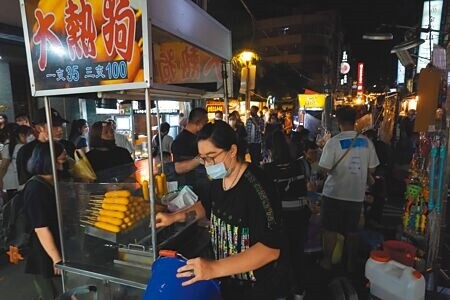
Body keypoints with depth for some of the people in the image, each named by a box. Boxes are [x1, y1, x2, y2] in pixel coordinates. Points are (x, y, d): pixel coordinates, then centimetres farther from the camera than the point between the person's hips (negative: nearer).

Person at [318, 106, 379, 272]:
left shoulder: (333, 142, -15)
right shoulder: (367, 142, -3)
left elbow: (326, 168, -16)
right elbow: (371, 169, 3)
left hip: (334, 193, -4)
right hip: (357, 194, 4)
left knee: (330, 230, 11)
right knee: (352, 231, 17)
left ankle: (327, 261, 23)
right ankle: (351, 263, 30)